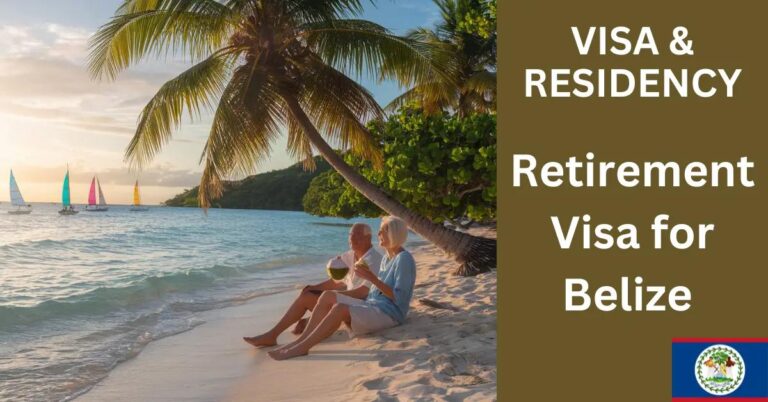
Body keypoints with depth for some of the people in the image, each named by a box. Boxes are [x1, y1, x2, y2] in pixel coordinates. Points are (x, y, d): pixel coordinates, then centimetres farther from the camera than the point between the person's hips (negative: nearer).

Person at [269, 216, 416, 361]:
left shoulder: (404, 259, -11)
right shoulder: (386, 258, 17)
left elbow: (398, 298, -18)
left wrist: (372, 278, -23)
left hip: (389, 313, -9)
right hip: (371, 305, 9)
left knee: (340, 308, -30)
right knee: (328, 296, -4)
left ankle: (302, 347, -25)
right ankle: (302, 340, -12)